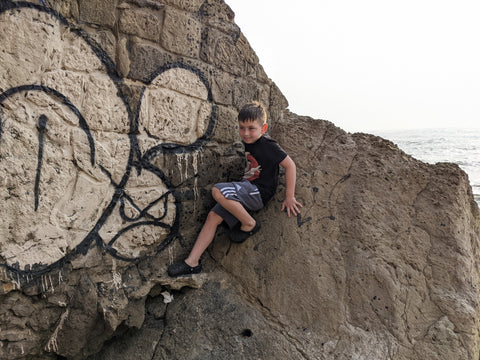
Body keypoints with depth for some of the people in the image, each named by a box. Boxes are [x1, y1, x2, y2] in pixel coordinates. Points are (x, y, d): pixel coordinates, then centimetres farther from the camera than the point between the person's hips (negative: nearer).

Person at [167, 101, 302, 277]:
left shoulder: (268, 145, -17)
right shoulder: (248, 141, 7)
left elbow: (290, 165, -15)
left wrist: (289, 197, -13)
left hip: (258, 192, -9)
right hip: (247, 190, 9)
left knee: (217, 191, -28)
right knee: (213, 216, -2)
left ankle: (249, 224, -9)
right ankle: (192, 262, 0)